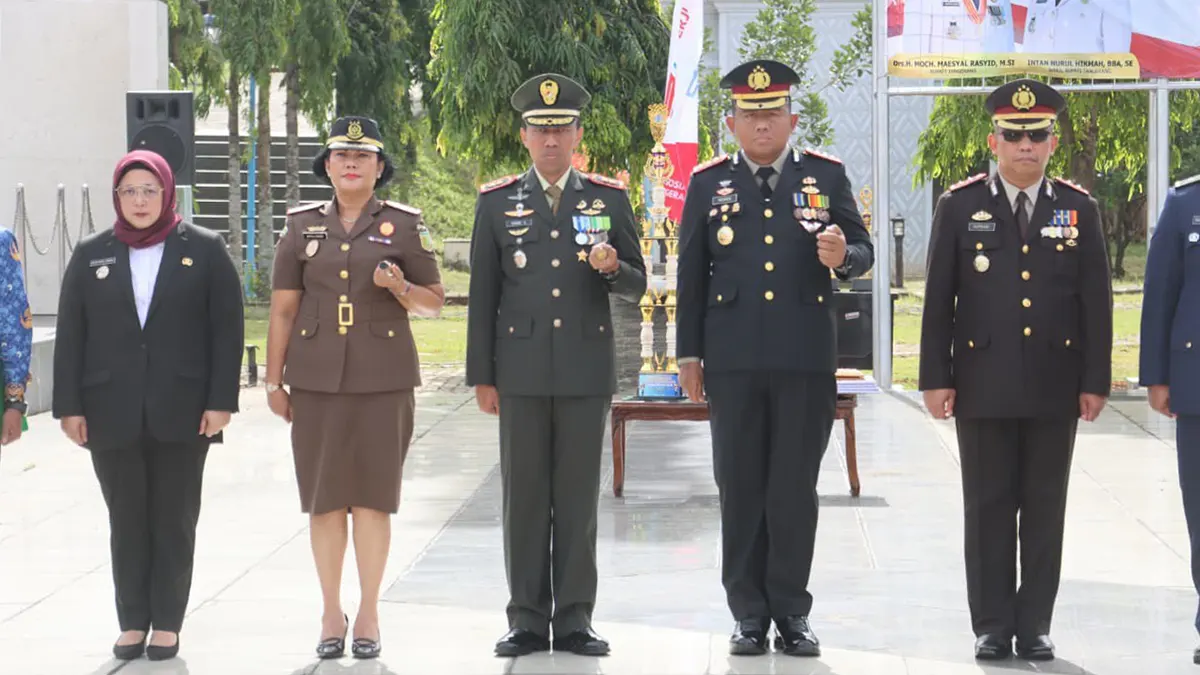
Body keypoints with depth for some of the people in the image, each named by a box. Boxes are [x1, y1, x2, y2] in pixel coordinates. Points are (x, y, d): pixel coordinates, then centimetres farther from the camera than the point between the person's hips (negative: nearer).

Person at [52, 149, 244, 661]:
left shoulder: (204, 251, 2)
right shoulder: (91, 255, 8)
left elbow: (227, 330, -1)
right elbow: (70, 336, 6)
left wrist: (221, 401, -8)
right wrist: (69, 406, -1)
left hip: (182, 412, -2)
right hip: (112, 414, 2)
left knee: (174, 521, 5)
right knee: (126, 521, 6)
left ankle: (167, 623, 12)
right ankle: (132, 623, 14)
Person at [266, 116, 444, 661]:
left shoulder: (404, 224, 5)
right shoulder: (303, 226, 8)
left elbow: (434, 302, 8)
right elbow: (282, 309, 8)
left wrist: (399, 288, -13)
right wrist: (274, 381, 4)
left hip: (383, 378, -1)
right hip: (317, 379, 1)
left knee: (373, 494, 0)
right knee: (323, 496, 3)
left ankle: (369, 614, 9)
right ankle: (331, 614, 12)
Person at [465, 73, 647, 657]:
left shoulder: (610, 198, 7)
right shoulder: (497, 202, 6)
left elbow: (636, 287, 8)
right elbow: (482, 296, 6)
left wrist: (612, 268, -15)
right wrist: (481, 376, 3)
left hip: (586, 371, 0)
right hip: (521, 373, 0)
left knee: (579, 496, 3)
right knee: (524, 497, 3)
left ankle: (574, 620, 9)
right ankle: (527, 620, 9)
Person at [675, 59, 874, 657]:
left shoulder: (827, 177, 6)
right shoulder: (709, 183, 8)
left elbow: (863, 250, 6)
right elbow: (692, 274, 9)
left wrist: (842, 258, -18)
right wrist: (689, 354, 5)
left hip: (806, 360, 0)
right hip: (733, 361, 1)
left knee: (796, 488, 3)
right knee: (740, 488, 4)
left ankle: (791, 612, 11)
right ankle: (748, 613, 11)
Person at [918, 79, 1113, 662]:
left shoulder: (1079, 209, 4)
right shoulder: (959, 207, 1)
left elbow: (1096, 303, 4)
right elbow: (938, 301, 1)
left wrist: (1095, 381, -1)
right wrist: (936, 377, -4)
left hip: (1055, 390, 1)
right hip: (983, 387, -1)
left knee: (1045, 510, 6)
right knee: (988, 508, 3)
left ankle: (1035, 626, 14)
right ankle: (992, 626, 11)